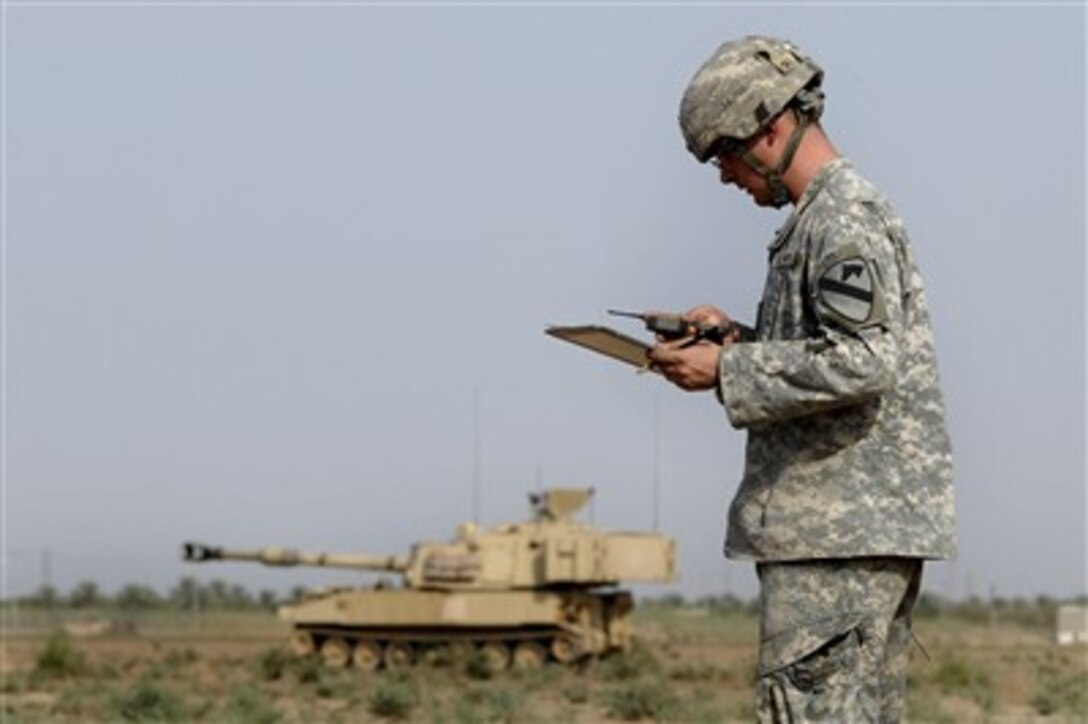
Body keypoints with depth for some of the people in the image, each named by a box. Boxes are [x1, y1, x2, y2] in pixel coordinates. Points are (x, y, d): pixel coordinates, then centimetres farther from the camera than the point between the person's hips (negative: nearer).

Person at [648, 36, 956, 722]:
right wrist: (737, 337, 13)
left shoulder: (846, 219, -12)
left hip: (841, 527, -11)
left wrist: (727, 370, -17)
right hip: (874, 522, 11)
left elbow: (863, 362, -22)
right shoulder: (841, 213, 21)